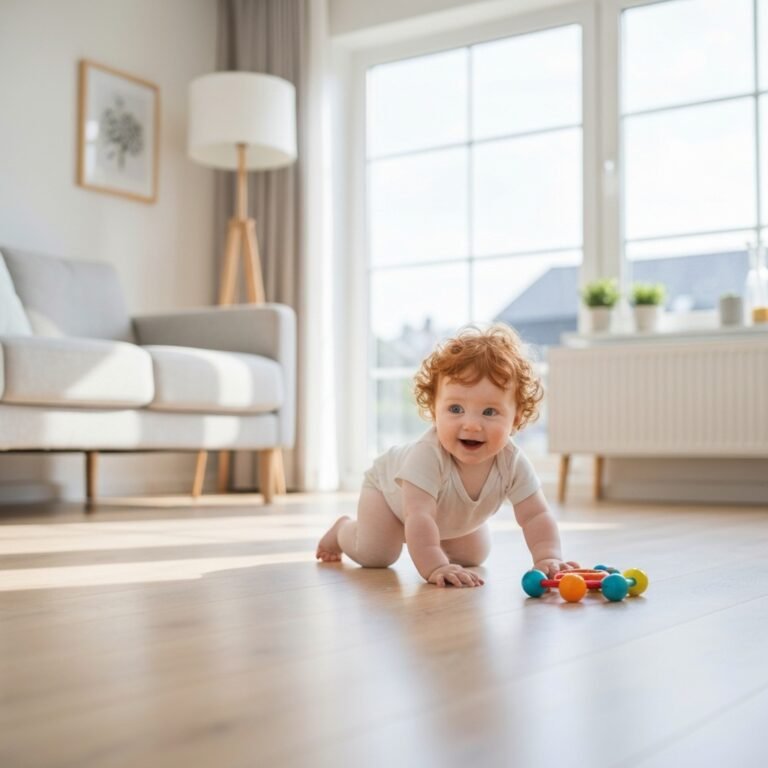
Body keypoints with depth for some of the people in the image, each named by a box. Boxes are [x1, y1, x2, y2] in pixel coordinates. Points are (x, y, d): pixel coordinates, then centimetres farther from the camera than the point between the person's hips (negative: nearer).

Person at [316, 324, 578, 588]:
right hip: (390, 488, -4)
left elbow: (536, 516, -32)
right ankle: (343, 529, 23)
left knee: (473, 557, 10)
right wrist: (434, 567, -62)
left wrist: (547, 557, -47)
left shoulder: (512, 462, -35)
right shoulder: (428, 454, -49)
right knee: (373, 556, -11)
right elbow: (419, 516, -53)